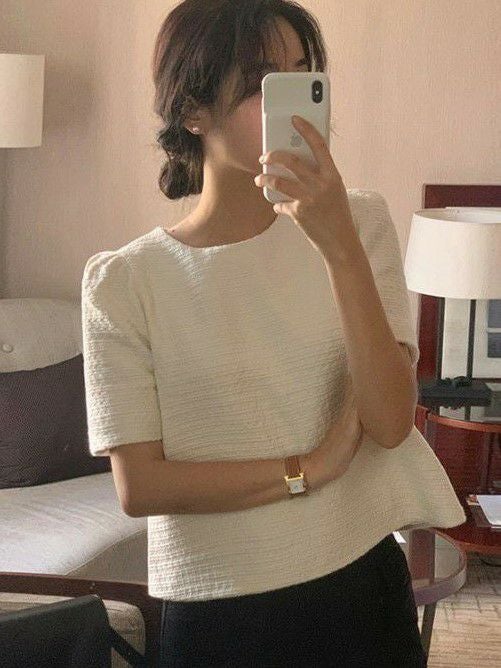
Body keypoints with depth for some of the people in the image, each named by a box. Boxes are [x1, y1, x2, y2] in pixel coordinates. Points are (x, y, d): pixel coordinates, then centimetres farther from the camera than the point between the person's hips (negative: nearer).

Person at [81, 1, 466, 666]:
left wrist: (338, 243, -23)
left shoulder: (362, 223, -3)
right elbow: (139, 486, -11)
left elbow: (389, 423, -14)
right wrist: (309, 470, -14)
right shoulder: (123, 280, -9)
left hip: (363, 588, 2)